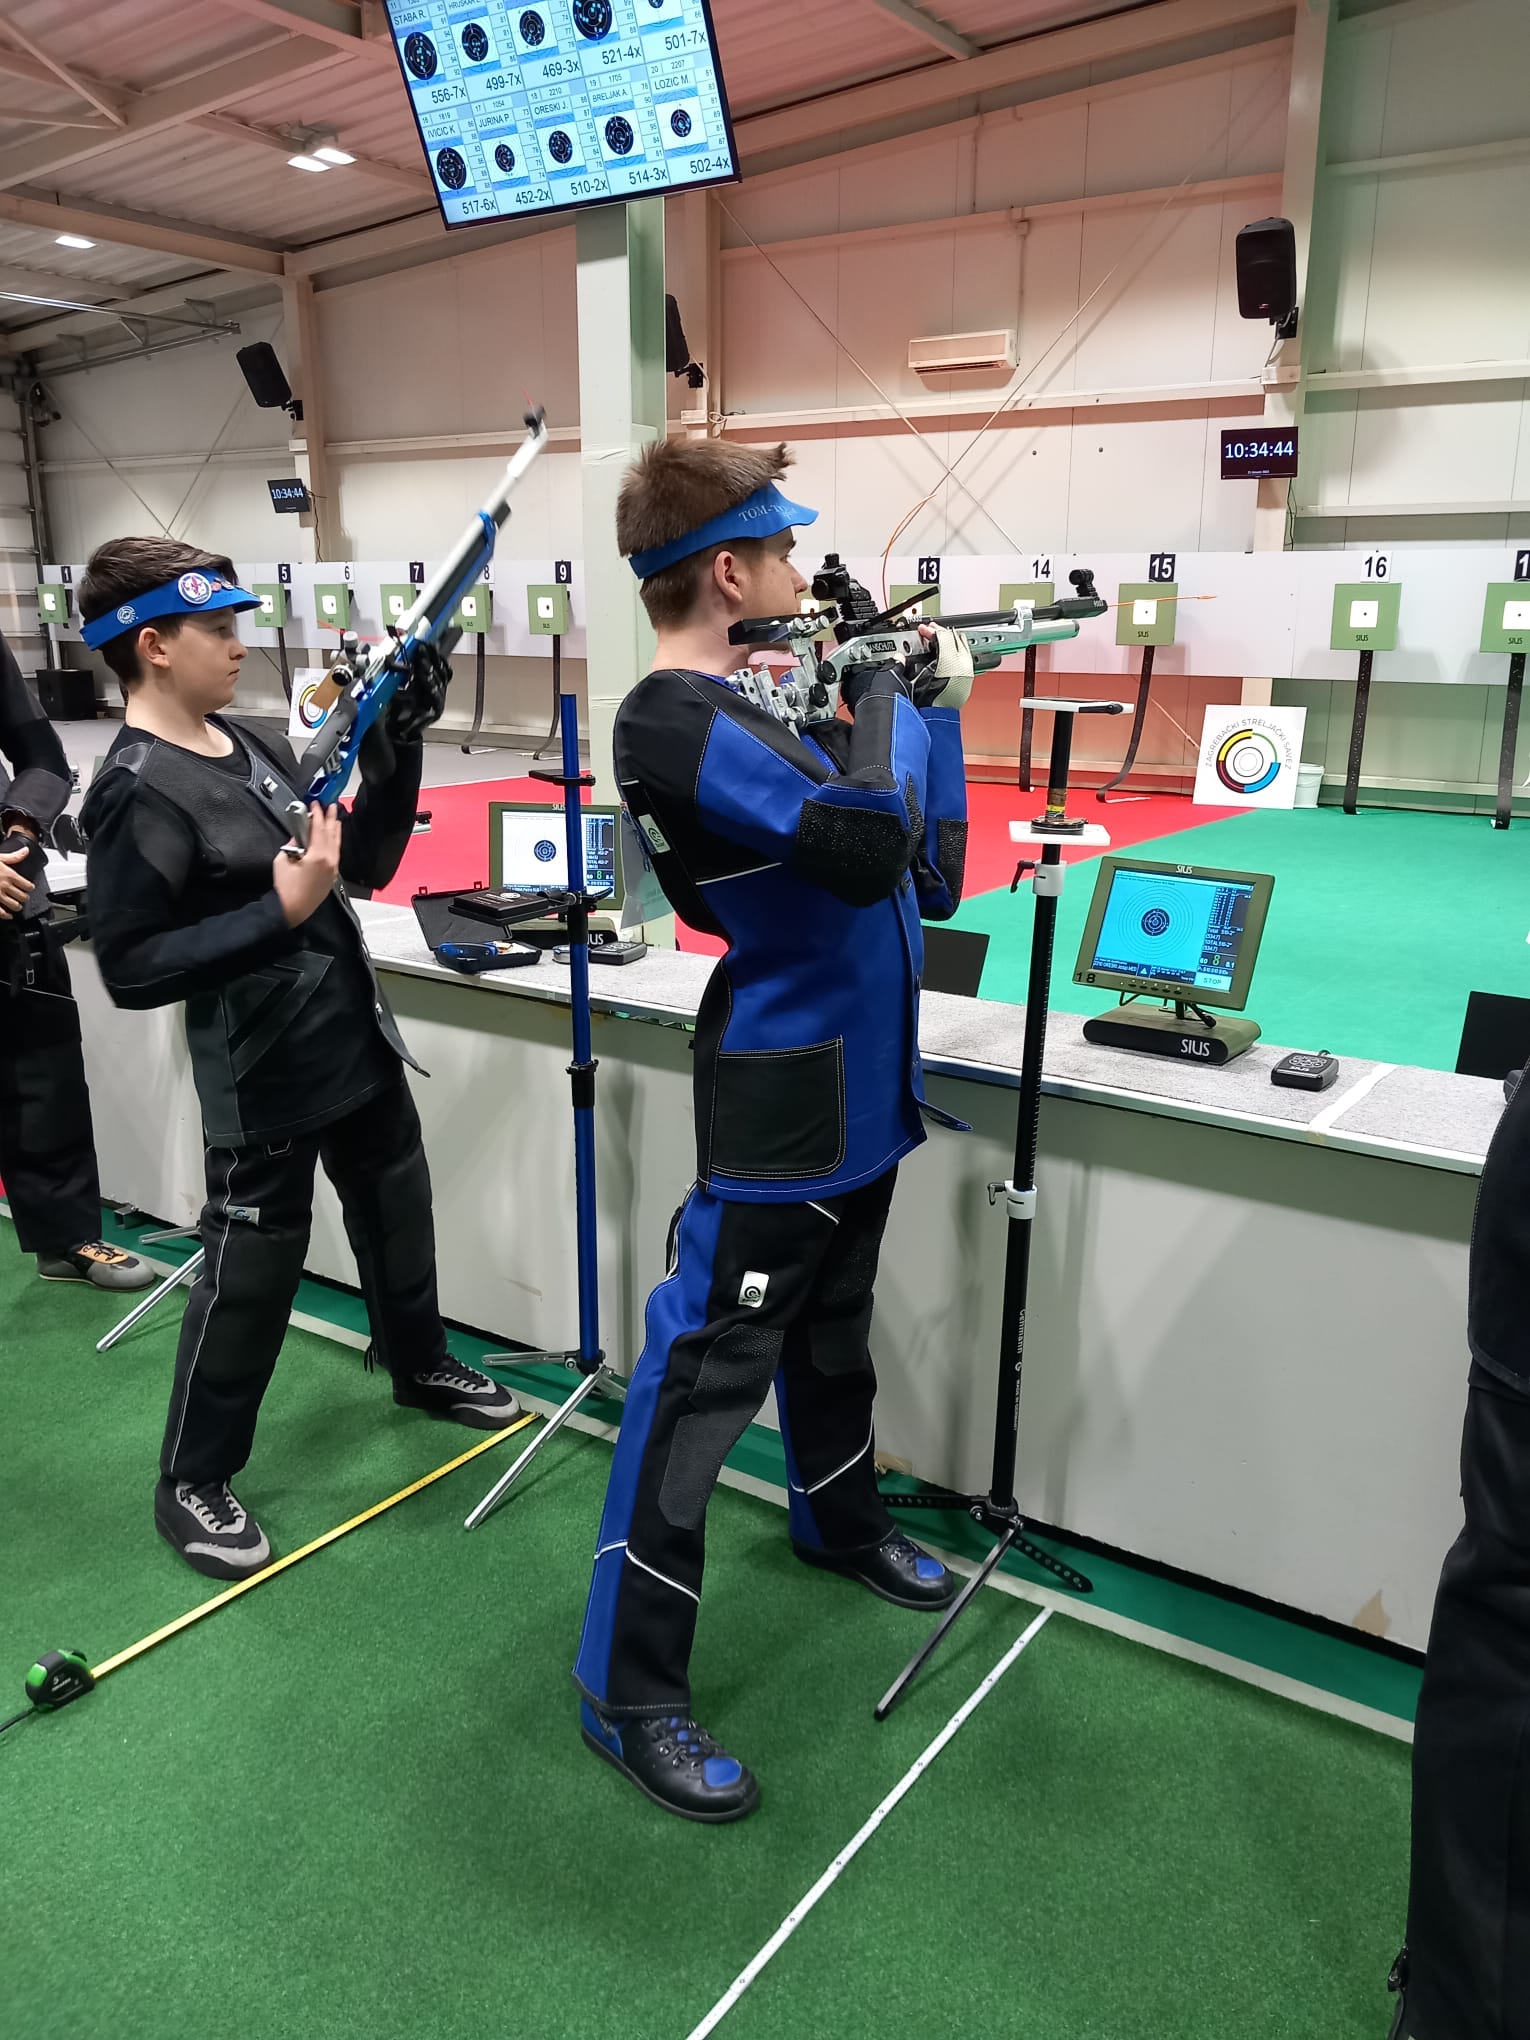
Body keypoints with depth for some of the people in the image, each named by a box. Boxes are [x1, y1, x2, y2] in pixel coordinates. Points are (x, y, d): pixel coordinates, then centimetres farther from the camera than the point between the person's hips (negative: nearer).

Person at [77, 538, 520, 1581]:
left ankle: (421, 1366, 48)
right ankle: (192, 1484, 25)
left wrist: (399, 751, -4)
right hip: (263, 1074, -8)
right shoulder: (139, 793, -19)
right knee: (252, 1271, 4)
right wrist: (280, 912, -29)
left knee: (399, 1213, 23)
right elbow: (131, 969, -23)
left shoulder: (257, 746, 4)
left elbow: (368, 864, 8)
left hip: (359, 1042, 8)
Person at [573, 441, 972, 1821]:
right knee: (702, 1379, -1)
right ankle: (629, 1691, 14)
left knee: (832, 1335, 26)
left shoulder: (758, 705, 10)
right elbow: (865, 844, -33)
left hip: (857, 1089, 10)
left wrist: (928, 702, 5)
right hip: (779, 1112, -9)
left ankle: (840, 1522, 50)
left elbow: (924, 877, 12)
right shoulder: (675, 721, -19)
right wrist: (888, 693, -16)